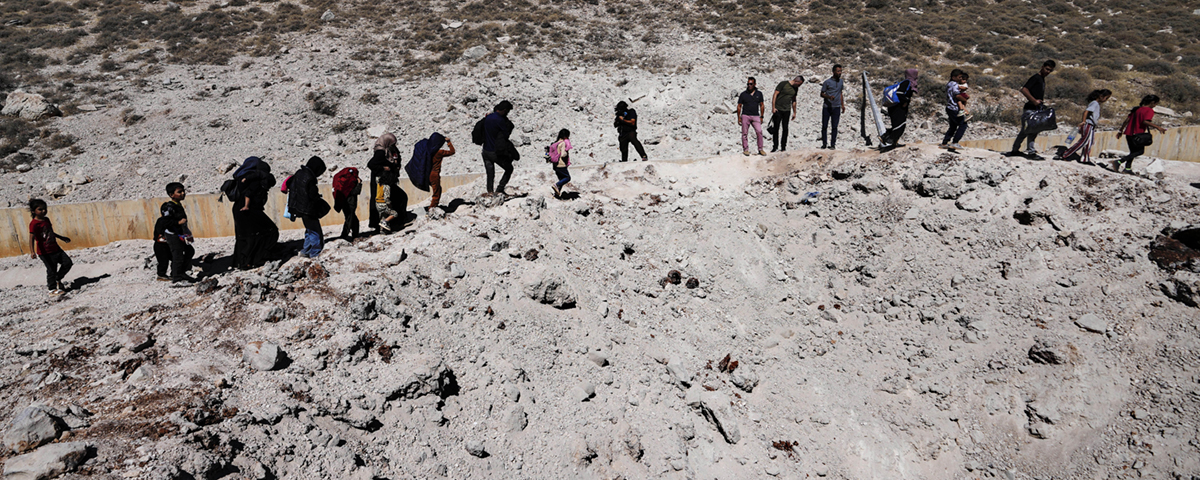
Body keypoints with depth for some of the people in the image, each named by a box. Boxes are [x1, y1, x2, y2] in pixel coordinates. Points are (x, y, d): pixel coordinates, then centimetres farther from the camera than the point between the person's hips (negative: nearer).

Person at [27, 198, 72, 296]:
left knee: (68, 263, 8)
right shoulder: (34, 224, -16)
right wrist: (32, 252, -35)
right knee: (52, 270, -1)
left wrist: (62, 238, 35)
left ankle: (57, 280, 28)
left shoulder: (46, 219, 10)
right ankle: (52, 289, 14)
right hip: (45, 253, -8)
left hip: (55, 248, 8)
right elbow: (32, 238, -24)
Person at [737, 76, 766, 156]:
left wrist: (761, 117, 9)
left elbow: (761, 105, 14)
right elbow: (739, 106, 8)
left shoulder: (759, 94, 9)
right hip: (745, 116, 0)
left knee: (759, 131, -13)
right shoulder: (743, 94, 4)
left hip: (755, 116, 1)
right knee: (745, 133, -1)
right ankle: (745, 149, 8)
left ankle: (760, 149, -6)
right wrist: (739, 117, 2)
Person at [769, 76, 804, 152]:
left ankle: (783, 147, 7)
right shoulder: (783, 84, -7)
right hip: (778, 110, -5)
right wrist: (773, 108, -14)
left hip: (787, 111, 5)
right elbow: (775, 95, -9)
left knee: (785, 129, 2)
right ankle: (775, 147, 4)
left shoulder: (795, 88, 12)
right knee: (776, 128, -2)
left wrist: (794, 112, 21)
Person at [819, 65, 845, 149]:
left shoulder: (841, 81, 10)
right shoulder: (827, 82, -5)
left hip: (836, 107, 3)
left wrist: (842, 105, 18)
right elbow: (821, 94, -2)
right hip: (826, 107, -3)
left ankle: (833, 144, 2)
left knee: (834, 127, -1)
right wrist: (829, 97, -21)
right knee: (824, 126, 2)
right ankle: (824, 144, 10)